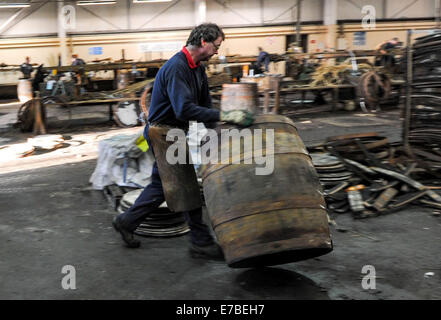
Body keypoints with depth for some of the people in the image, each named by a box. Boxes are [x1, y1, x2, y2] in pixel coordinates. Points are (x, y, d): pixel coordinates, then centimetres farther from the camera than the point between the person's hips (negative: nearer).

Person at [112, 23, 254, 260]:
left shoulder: (197, 69, 9)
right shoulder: (175, 68, -23)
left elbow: (204, 104, 12)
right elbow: (184, 109, -34)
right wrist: (224, 116, -37)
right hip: (163, 132, -10)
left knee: (162, 183, 17)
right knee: (186, 186, -5)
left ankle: (126, 222, 30)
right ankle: (201, 242, 5)